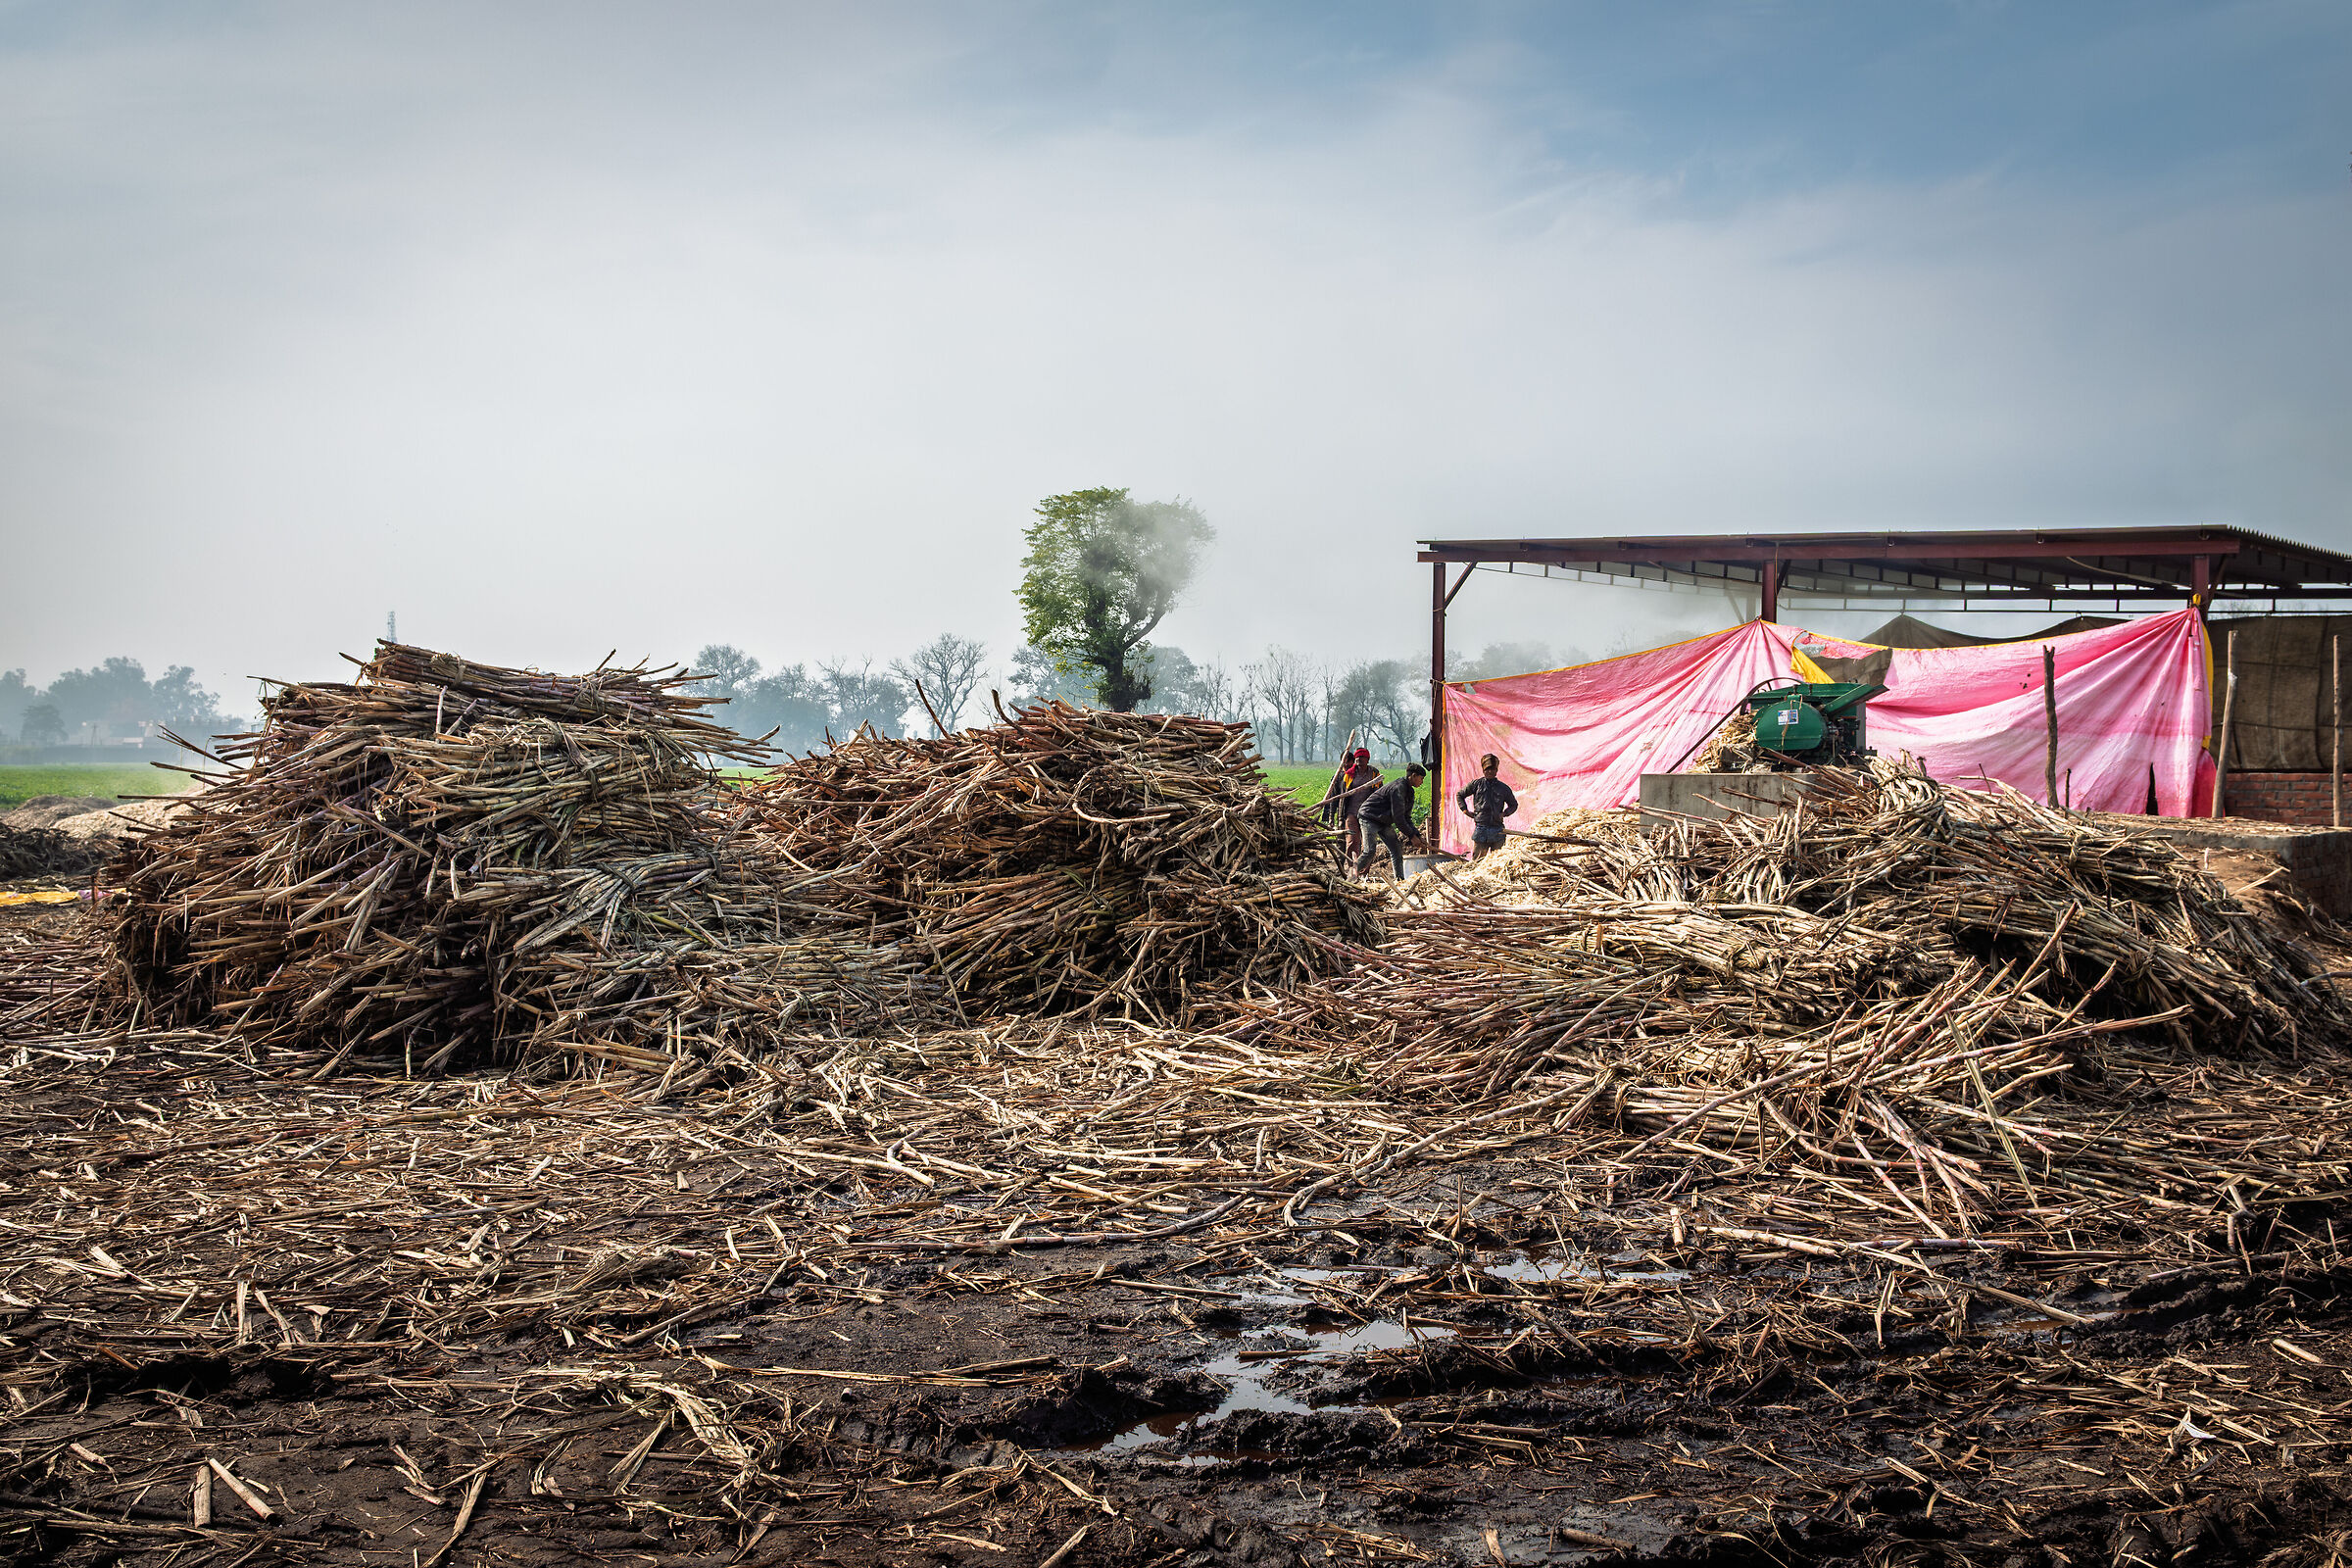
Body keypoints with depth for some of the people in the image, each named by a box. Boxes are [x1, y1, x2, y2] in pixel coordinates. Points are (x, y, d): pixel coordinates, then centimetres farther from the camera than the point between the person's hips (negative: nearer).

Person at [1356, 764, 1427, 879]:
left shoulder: (1409, 792, 8)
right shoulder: (1398, 788, -24)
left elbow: (1406, 817, 11)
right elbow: (1398, 817, -25)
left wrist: (1416, 832, -5)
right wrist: (1411, 835, -17)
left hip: (1384, 822, 10)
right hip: (1369, 818, -10)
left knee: (1397, 848, -1)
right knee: (1370, 851, -18)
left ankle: (1400, 878, -1)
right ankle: (1353, 874, -2)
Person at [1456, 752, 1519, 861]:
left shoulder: (1504, 788, 11)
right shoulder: (1476, 784, 7)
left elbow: (1514, 804, 26)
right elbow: (1460, 795, 19)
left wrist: (1505, 813, 8)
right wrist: (1465, 810, 9)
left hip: (1497, 829, 1)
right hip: (1480, 827, -1)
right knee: (1477, 859, -4)